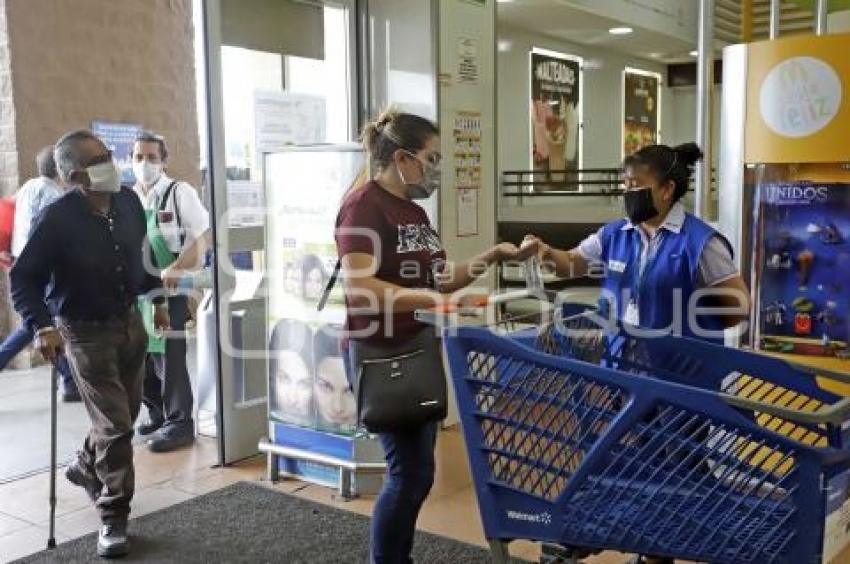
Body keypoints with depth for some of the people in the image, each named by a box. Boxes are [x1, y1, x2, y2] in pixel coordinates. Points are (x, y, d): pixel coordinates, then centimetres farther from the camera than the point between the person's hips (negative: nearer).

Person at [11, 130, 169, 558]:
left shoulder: (128, 202, -3)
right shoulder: (57, 219, -21)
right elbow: (23, 278, -17)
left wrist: (157, 298, 17)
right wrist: (42, 327, -28)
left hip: (130, 322, 6)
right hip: (86, 333, -6)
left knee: (124, 416, 19)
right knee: (115, 426, -6)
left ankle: (86, 467, 48)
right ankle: (113, 518, 11)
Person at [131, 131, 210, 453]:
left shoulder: (180, 193, -7)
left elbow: (201, 241, -12)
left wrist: (170, 273, -22)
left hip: (171, 291, -6)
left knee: (169, 359, -4)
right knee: (141, 358, 12)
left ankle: (179, 424, 8)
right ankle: (158, 416, 29)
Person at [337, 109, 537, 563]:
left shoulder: (413, 211, 13)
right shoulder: (363, 206, -15)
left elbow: (437, 278, 14)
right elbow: (359, 289, -25)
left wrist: (492, 257, 3)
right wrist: (437, 300, -31)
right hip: (383, 358, -9)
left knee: (416, 472, 14)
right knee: (410, 472, -5)